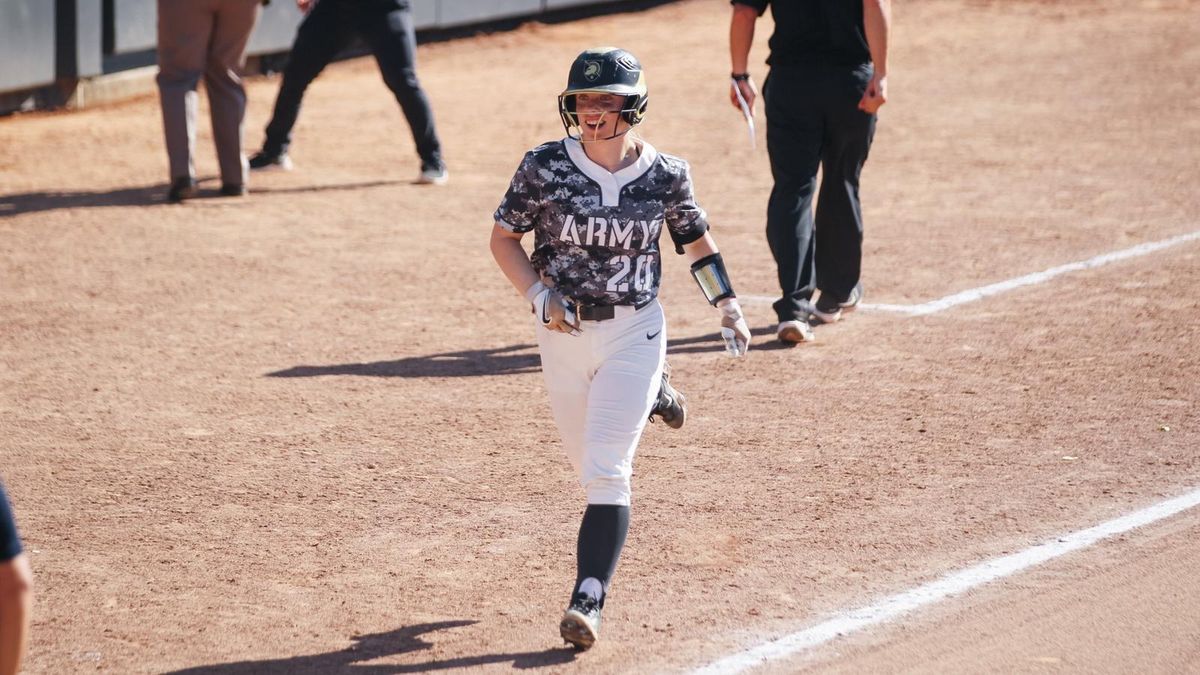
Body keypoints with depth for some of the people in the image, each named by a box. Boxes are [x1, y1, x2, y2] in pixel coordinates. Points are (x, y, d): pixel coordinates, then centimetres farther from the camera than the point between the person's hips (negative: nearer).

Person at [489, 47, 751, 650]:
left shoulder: (665, 175, -6)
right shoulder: (545, 167, -8)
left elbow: (696, 240, 10)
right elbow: (503, 237, 2)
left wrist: (727, 306, 3)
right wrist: (538, 294, -13)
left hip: (634, 333, -2)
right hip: (563, 332, 2)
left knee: (605, 470, -13)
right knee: (587, 463, 15)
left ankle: (588, 601, -16)